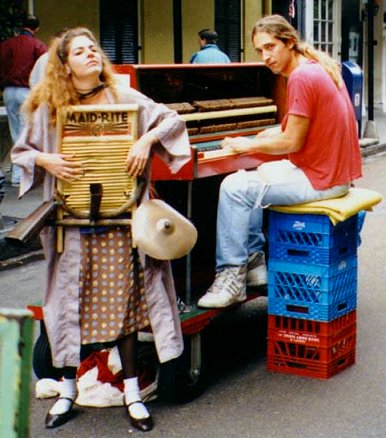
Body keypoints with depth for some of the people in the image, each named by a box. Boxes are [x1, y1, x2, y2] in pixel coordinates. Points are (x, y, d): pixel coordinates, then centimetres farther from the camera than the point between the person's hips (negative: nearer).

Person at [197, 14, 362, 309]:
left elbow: (292, 142, -20)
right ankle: (255, 262, 22)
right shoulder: (321, 68, 11)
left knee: (234, 188, -11)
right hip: (335, 172, 10)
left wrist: (248, 145, -7)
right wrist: (281, 131, 13)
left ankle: (232, 276, -4)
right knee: (254, 177, 22)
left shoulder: (301, 77, -20)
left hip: (319, 180, -10)